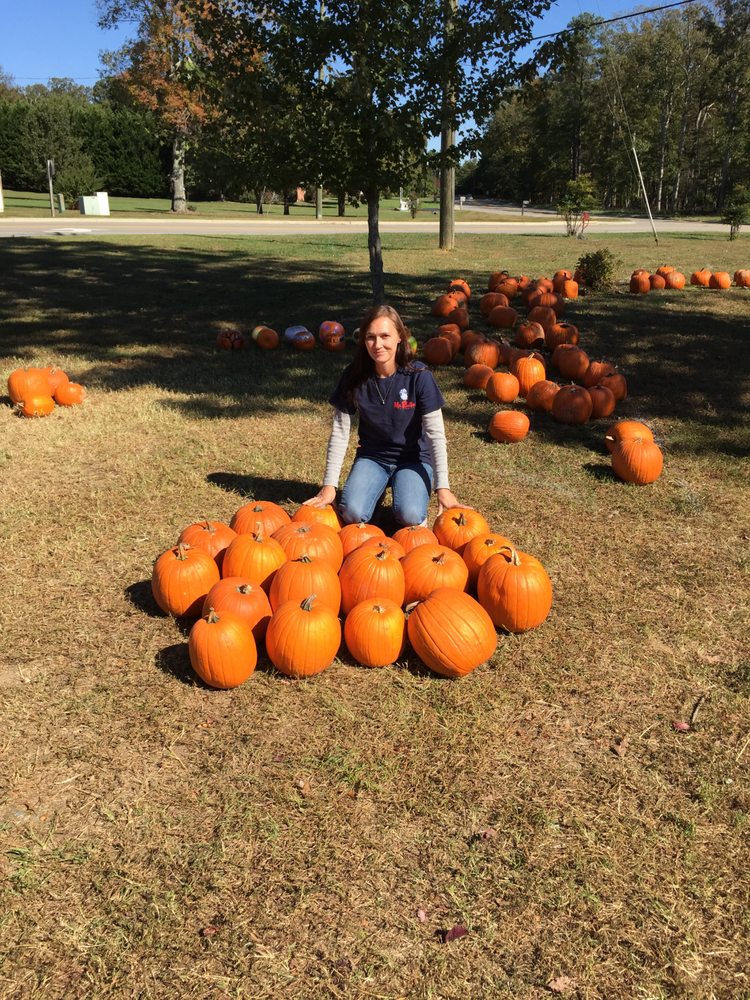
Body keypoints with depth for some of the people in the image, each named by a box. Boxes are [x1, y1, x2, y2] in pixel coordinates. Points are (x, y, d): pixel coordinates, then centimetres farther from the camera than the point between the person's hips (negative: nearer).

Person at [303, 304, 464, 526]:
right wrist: (329, 485, -11)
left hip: (413, 458, -2)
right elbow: (340, 432, -8)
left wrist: (443, 487, -22)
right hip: (371, 457, 2)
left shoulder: (419, 376, -17)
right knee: (352, 514, -24)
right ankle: (377, 490, 11)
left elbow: (435, 434, -16)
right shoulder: (354, 376, -12)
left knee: (410, 516, -27)